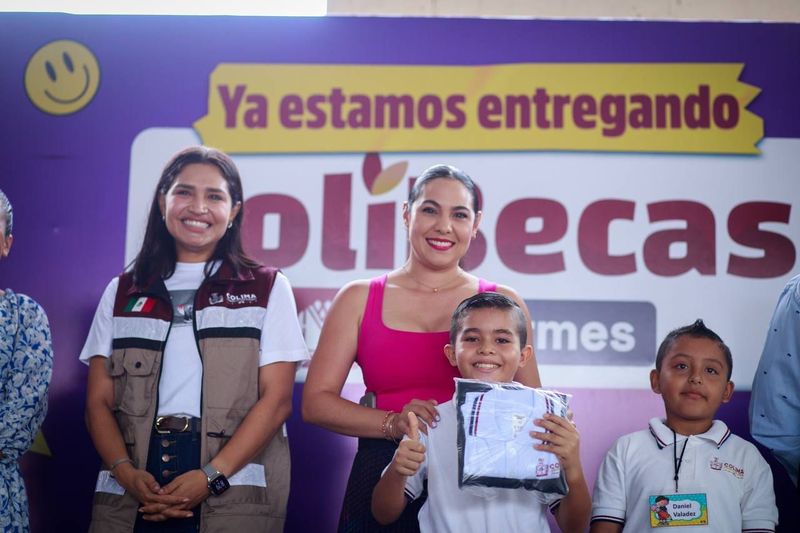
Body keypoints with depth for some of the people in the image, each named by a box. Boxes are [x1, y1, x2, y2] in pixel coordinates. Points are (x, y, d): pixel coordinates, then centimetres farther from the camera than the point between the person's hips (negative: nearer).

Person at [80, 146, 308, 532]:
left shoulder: (267, 289, 6)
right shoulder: (122, 293, 12)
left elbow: (276, 399, -3)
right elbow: (99, 402, 7)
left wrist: (211, 477, -15)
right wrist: (126, 473, -11)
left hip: (235, 496, -2)